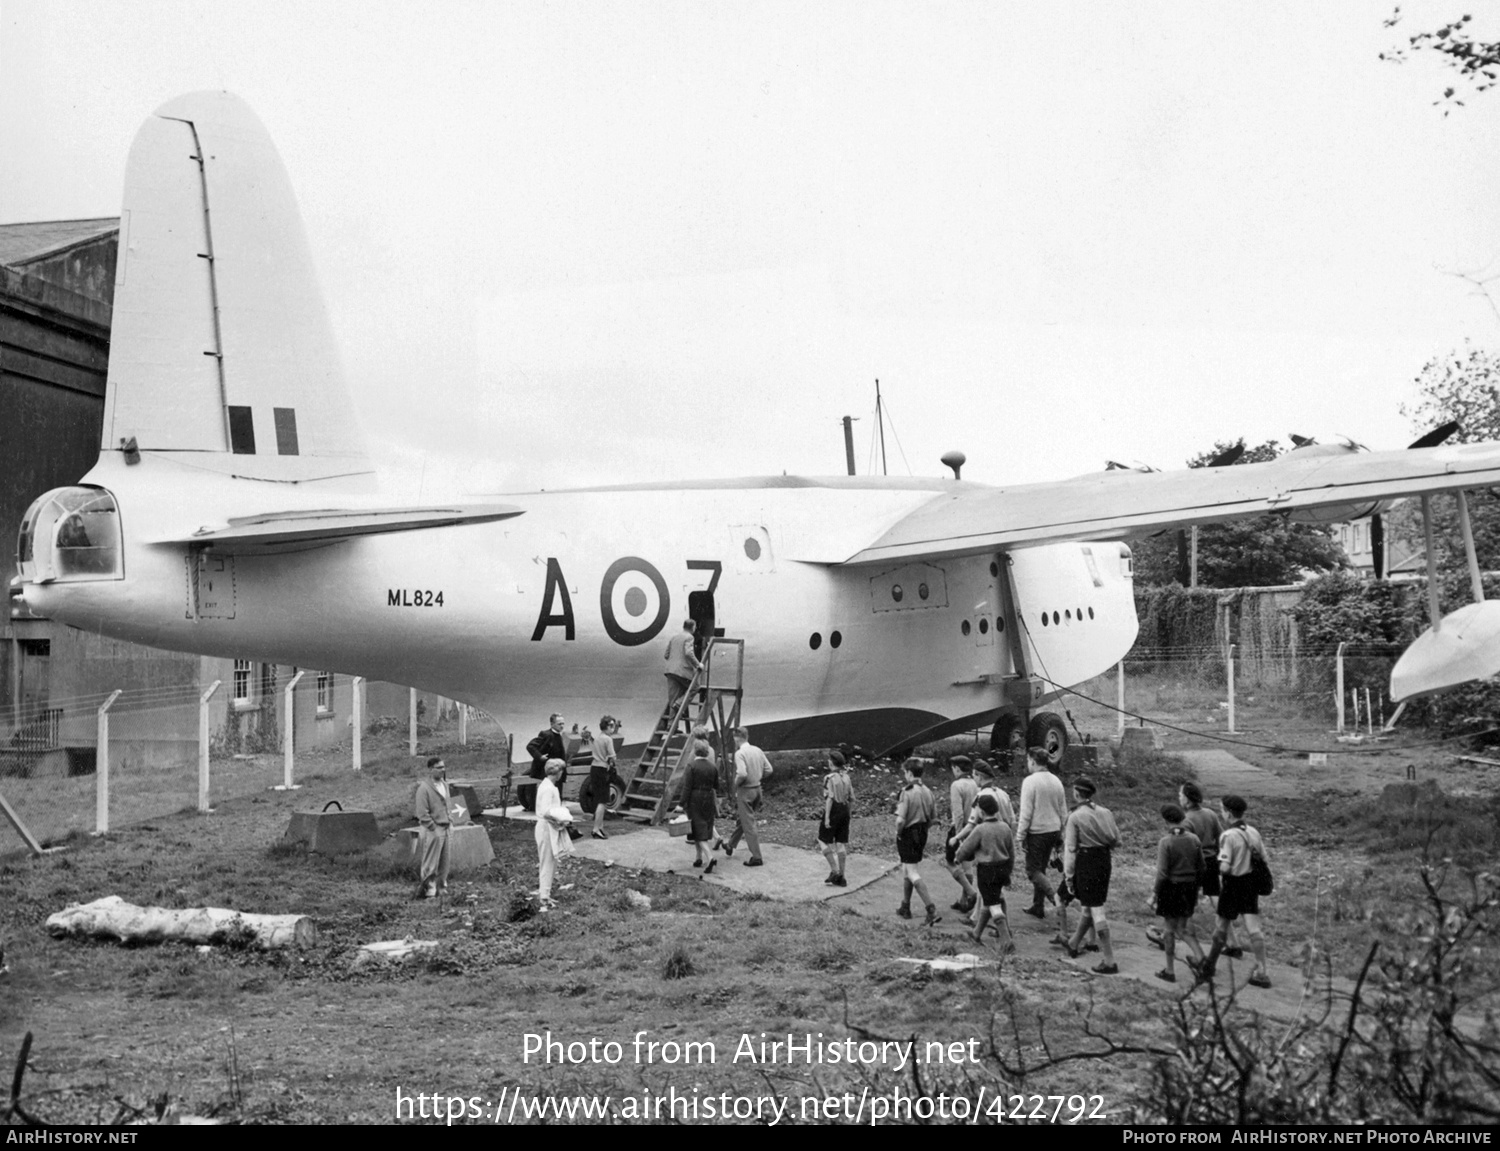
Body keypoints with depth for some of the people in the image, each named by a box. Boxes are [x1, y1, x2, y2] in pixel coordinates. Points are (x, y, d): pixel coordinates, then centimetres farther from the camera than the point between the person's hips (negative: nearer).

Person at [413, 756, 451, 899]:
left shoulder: (444, 784, 13)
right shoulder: (424, 788, -13)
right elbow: (422, 813, -16)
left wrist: (450, 821, 12)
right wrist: (433, 828, -16)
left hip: (445, 829, 8)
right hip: (432, 832, -8)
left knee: (444, 864, 13)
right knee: (430, 865, -2)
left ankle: (441, 889, 22)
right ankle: (428, 891, 5)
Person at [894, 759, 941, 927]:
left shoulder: (907, 792, -19)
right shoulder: (926, 791, 4)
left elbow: (900, 820, -23)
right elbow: (933, 817, 10)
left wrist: (898, 833, -7)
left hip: (908, 833, -8)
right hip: (922, 834, 8)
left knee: (912, 873, -5)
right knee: (906, 869, 22)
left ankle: (932, 910, -15)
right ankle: (905, 907, 30)